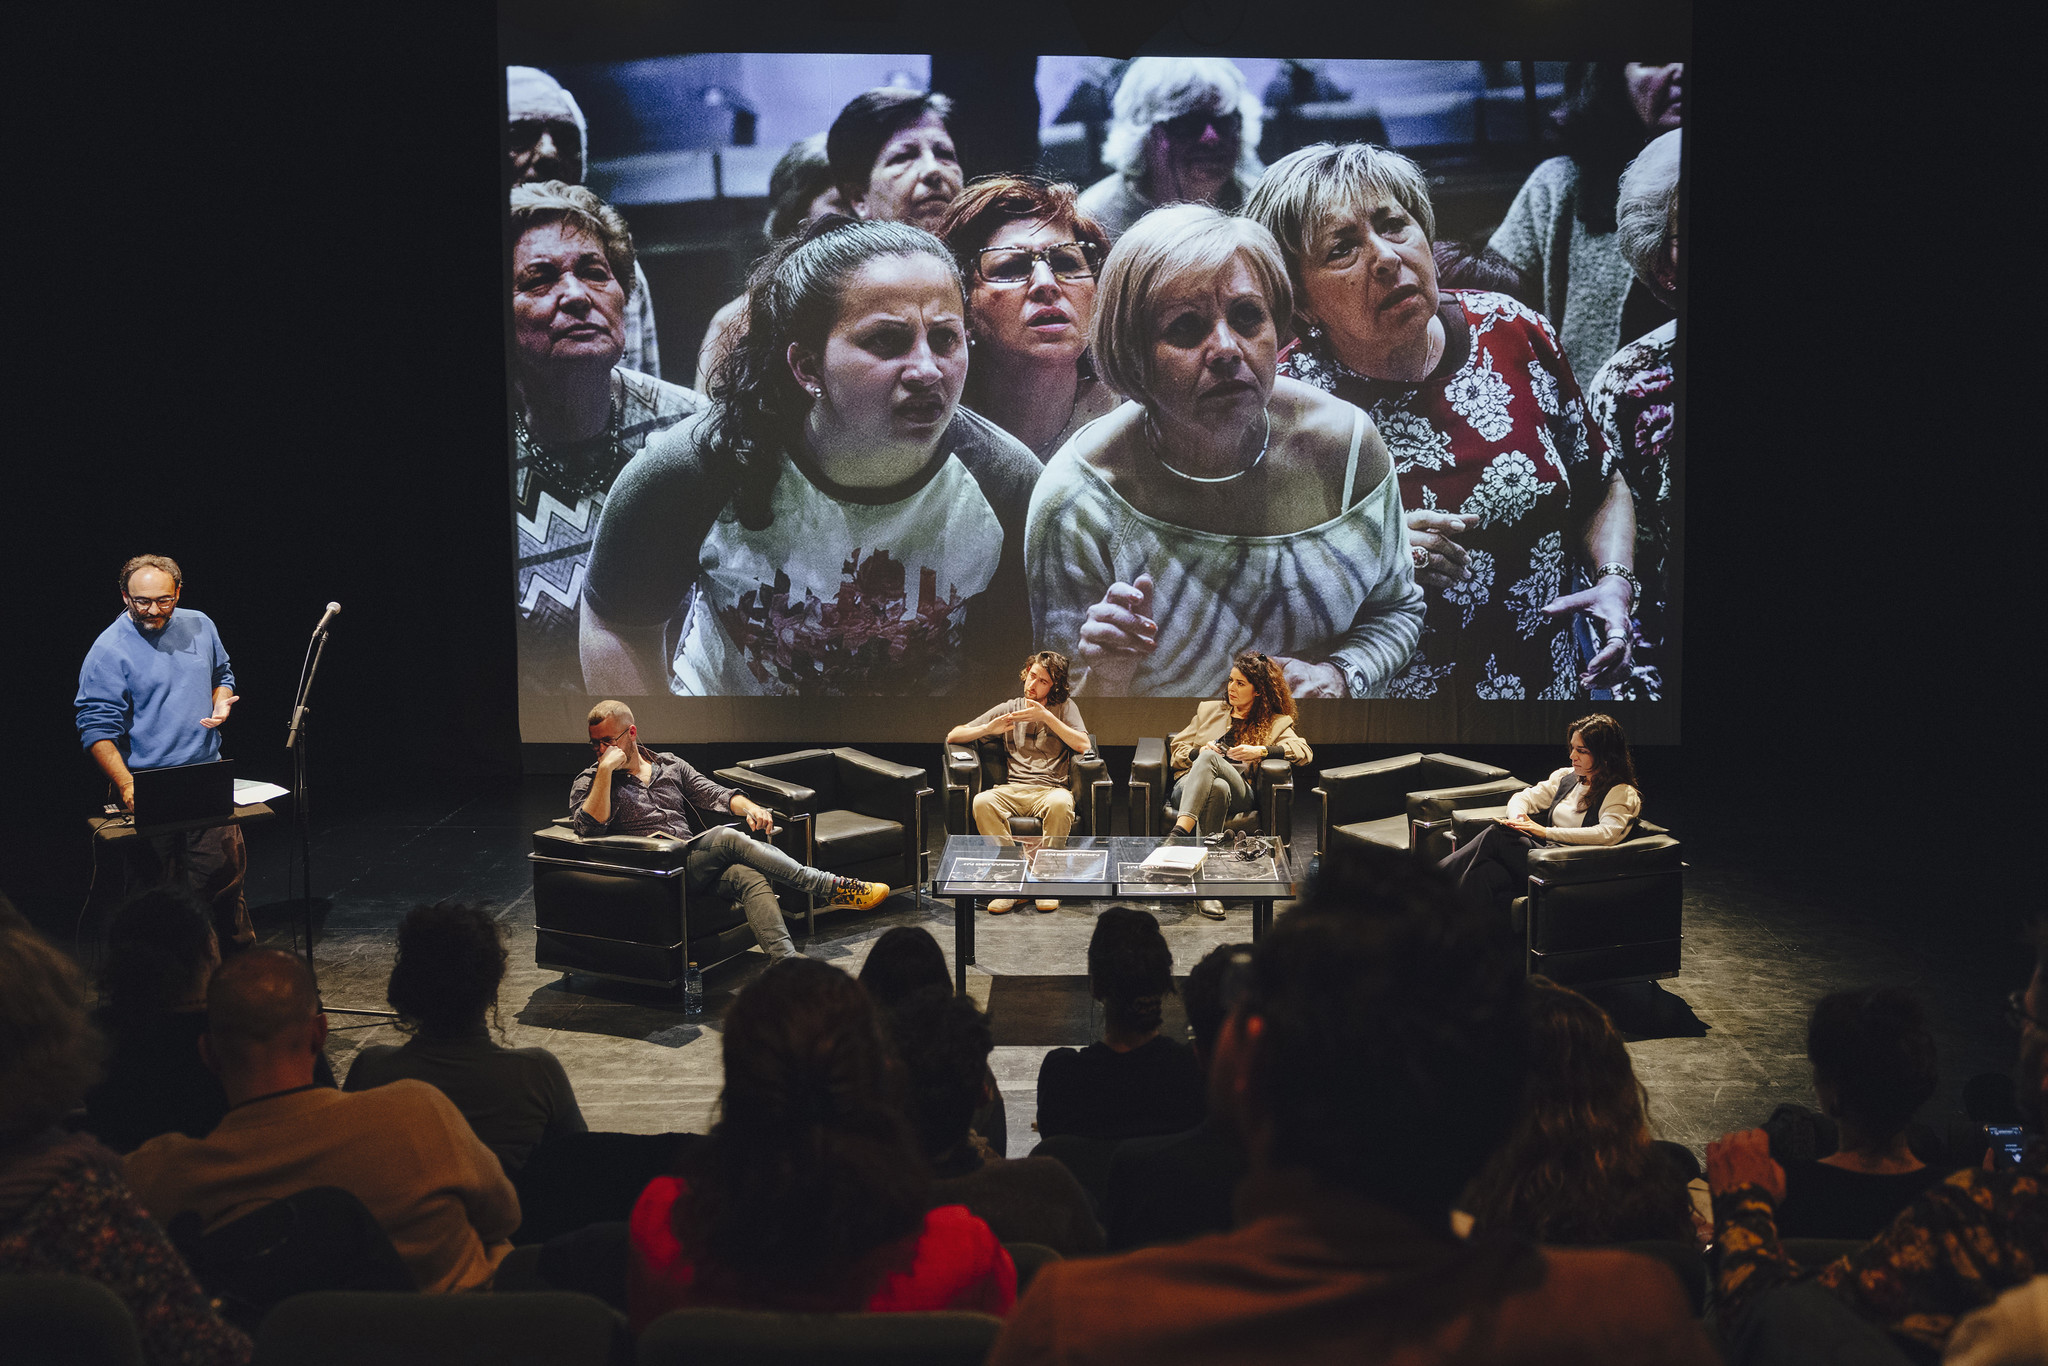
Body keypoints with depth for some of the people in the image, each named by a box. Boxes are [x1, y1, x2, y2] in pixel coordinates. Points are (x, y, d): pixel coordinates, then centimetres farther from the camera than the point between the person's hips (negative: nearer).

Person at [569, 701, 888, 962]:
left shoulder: (668, 765, 22)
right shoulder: (589, 782, 9)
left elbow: (714, 794, 17)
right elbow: (589, 827, -10)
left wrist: (750, 807, -4)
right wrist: (606, 769, -13)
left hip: (695, 864, 4)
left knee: (748, 876, -31)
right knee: (727, 838, -29)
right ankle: (836, 889, -26)